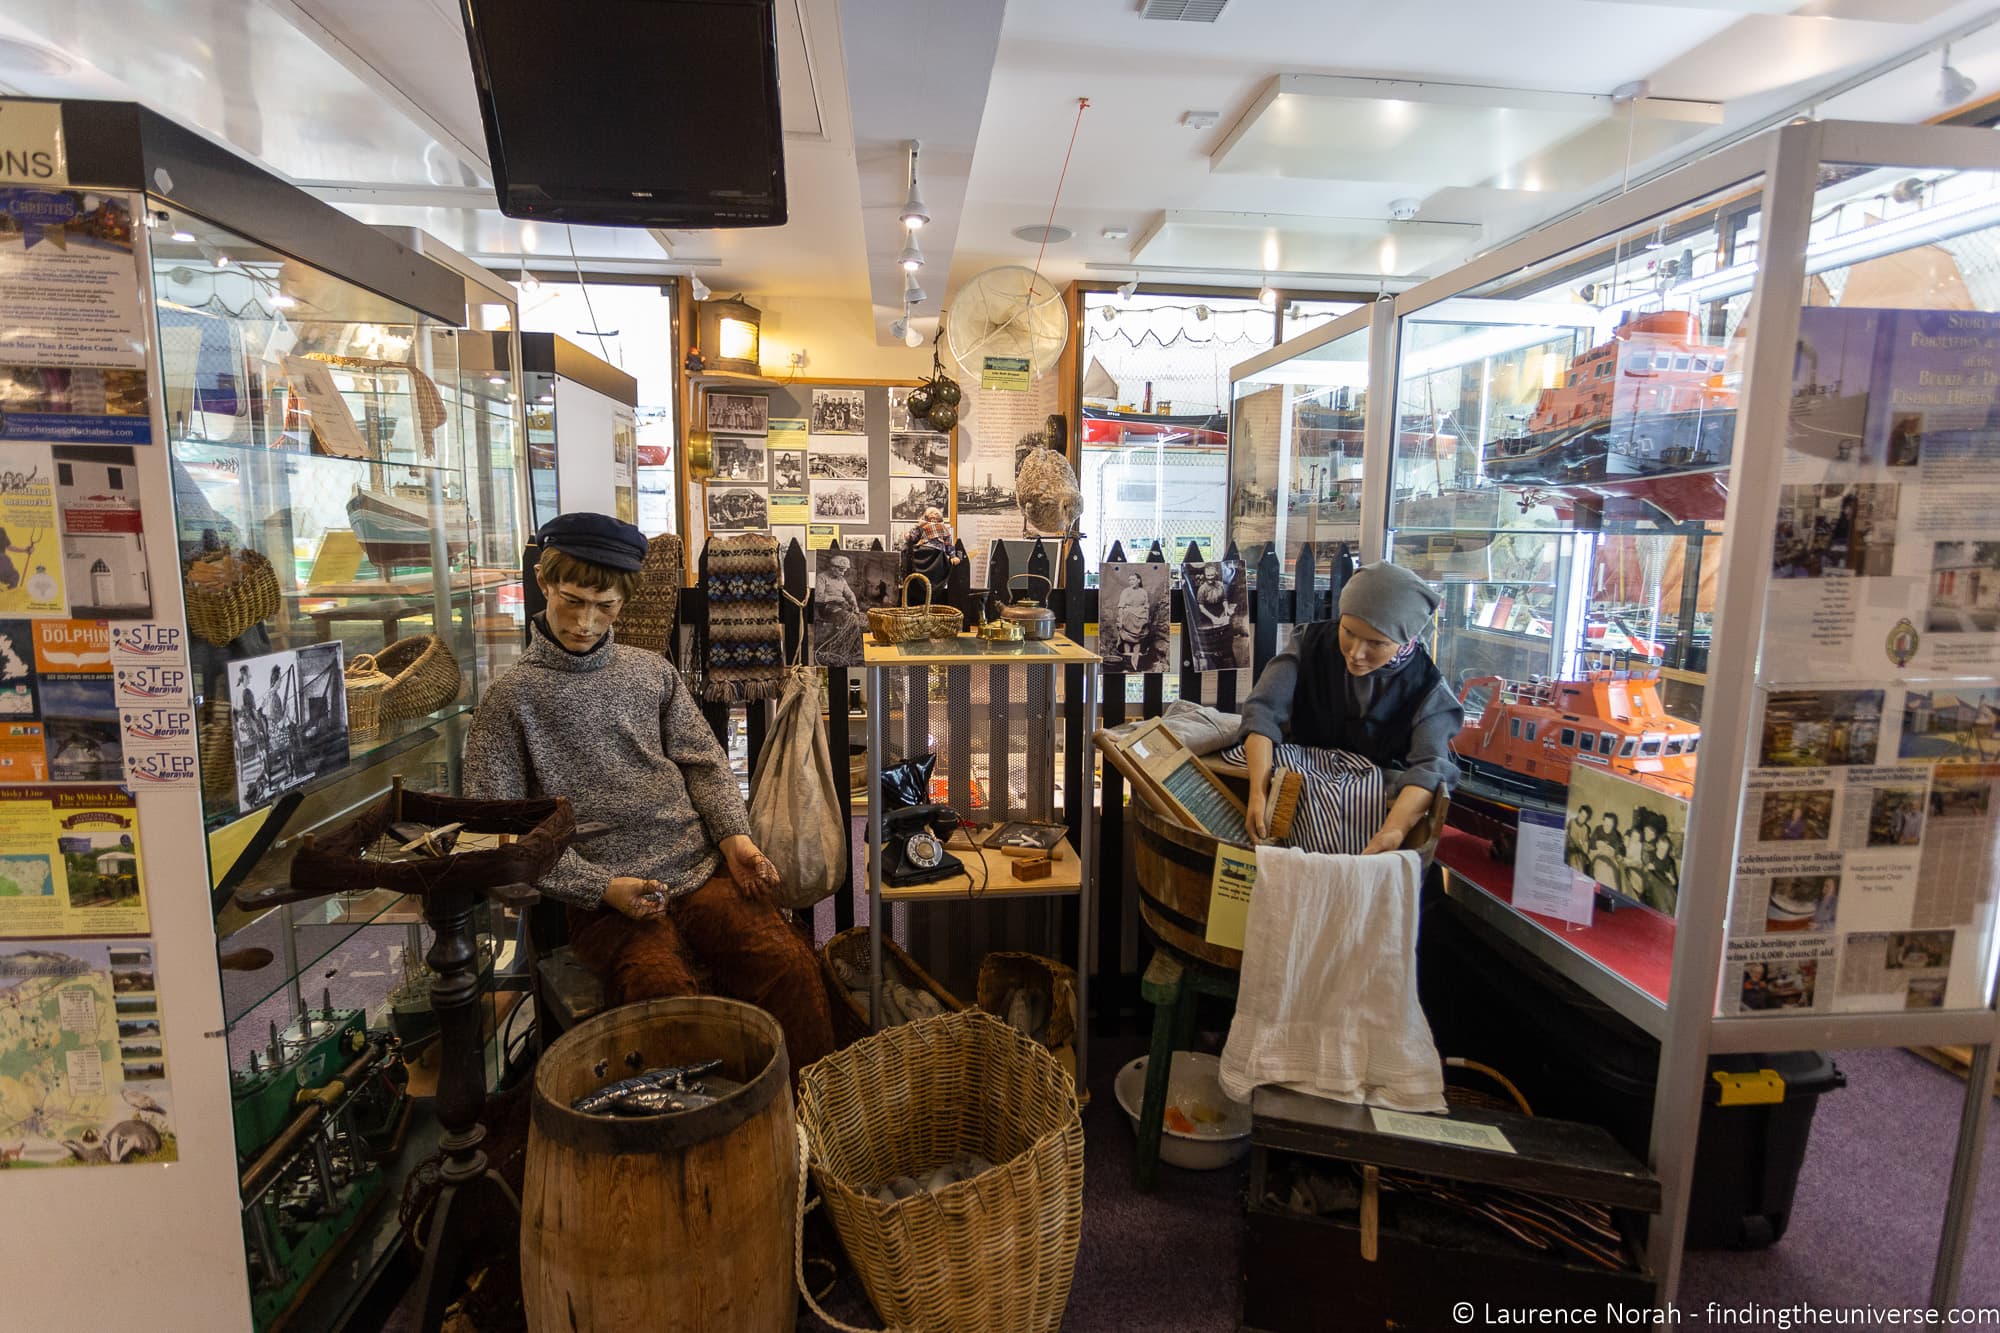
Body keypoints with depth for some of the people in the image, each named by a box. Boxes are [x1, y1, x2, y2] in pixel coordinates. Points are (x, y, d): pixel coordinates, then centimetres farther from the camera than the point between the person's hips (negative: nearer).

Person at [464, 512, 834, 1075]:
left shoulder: (652, 671, 17)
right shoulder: (510, 697, 5)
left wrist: (733, 835, -2)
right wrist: (601, 887, -10)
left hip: (702, 873, 3)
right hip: (603, 899, -3)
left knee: (789, 963, -21)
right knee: (664, 991, -32)